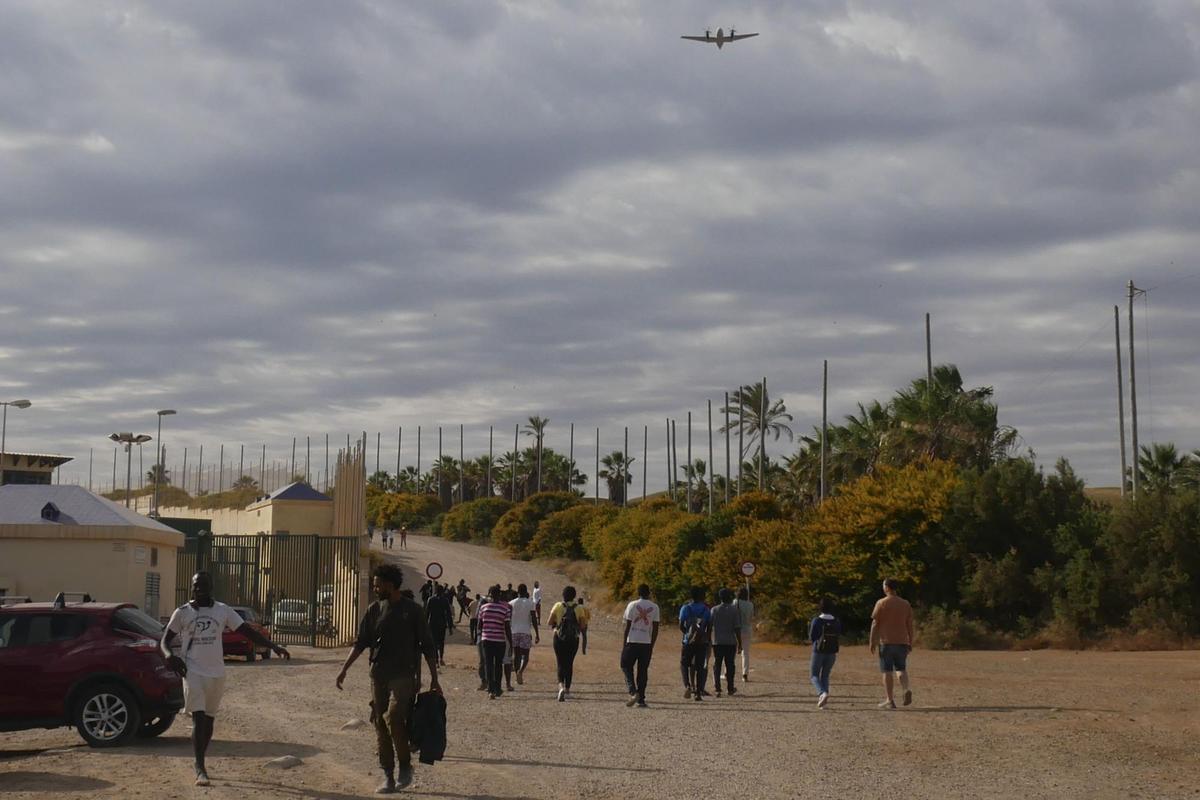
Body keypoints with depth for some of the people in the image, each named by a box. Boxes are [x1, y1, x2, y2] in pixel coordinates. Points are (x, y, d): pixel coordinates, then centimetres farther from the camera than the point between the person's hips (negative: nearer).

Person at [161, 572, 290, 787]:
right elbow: (164, 640, 3)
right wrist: (168, 655, -20)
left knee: (209, 719, 12)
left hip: (216, 673, 3)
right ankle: (200, 768, -11)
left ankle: (200, 763, 28)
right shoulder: (182, 612, 0)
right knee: (198, 718, -12)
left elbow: (247, 631, 2)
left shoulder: (223, 611, 3)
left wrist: (273, 646, -10)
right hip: (193, 672, -3)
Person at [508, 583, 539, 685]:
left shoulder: (511, 603, 5)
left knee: (516, 655, 10)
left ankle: (518, 677, 9)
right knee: (525, 655, 3)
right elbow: (533, 619, -7)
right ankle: (520, 671, -23)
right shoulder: (530, 603, -3)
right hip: (526, 632, -2)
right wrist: (537, 634, -3)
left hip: (514, 632, 2)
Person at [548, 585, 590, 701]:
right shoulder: (579, 608, -3)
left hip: (559, 638, -1)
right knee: (569, 664, 15)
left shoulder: (557, 606, -4)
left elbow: (550, 623, -4)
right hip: (573, 639, 1)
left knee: (561, 664, 2)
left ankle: (561, 686, -22)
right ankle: (567, 690, 20)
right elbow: (583, 626, -4)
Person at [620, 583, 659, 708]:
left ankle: (633, 692, -11)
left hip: (632, 641, -2)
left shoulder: (632, 605, -2)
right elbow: (655, 628, 4)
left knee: (626, 666, 9)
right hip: (647, 643, 2)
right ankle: (641, 699, 6)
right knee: (643, 671, 8)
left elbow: (628, 626, -3)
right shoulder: (654, 607, 5)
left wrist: (624, 643, 4)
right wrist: (652, 645, 12)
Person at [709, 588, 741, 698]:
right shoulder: (734, 610, -3)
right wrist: (740, 643, -1)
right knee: (729, 665, 8)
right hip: (730, 642, -1)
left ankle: (717, 688, -9)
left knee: (717, 665, 2)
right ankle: (730, 689, 15)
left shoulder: (714, 610, 2)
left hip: (717, 642, 1)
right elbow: (737, 628, -7)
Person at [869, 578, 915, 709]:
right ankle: (907, 690, -11)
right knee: (901, 668, 14)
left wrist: (872, 642, -1)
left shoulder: (881, 603, -5)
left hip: (886, 641, -4)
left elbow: (875, 624, -6)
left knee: (887, 671, 1)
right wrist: (910, 643, 15)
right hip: (902, 642, 4)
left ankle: (890, 700, 1)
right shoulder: (905, 604, 8)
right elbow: (909, 625, 9)